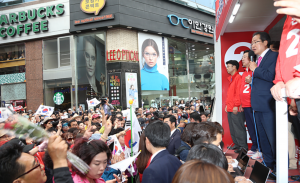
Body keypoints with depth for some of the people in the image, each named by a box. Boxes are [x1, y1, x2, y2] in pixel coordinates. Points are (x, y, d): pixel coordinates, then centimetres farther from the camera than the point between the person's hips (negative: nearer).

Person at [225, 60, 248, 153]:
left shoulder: (238, 77, -10)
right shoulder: (231, 78, 20)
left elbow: (238, 92, -17)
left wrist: (236, 105, -20)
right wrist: (227, 105, 20)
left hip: (236, 109, -10)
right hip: (230, 109, 10)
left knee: (238, 128, -6)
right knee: (232, 128, 13)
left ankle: (243, 146, -1)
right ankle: (237, 144, 20)